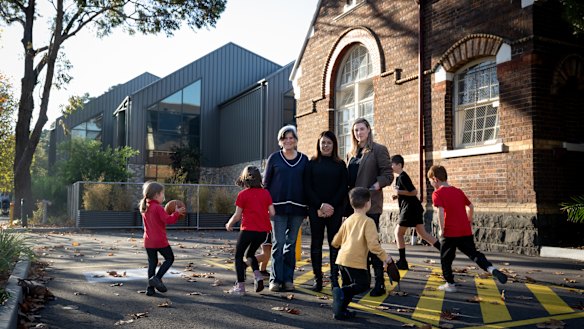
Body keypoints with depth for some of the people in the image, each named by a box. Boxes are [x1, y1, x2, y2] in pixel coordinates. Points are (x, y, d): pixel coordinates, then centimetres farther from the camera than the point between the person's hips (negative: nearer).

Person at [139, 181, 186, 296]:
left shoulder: (144, 208, 11)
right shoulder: (158, 208, -15)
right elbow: (168, 220, -23)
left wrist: (171, 215, 19)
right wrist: (177, 213, -10)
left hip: (148, 241, 7)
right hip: (160, 240, -7)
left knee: (152, 262, 13)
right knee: (170, 258, 9)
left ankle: (150, 288, 13)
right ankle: (156, 278, -5)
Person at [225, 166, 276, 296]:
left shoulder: (243, 194, -4)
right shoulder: (266, 193, 6)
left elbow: (237, 216, -4)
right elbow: (272, 213, 3)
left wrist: (229, 225, 14)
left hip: (248, 230, -5)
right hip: (263, 231, 5)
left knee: (239, 256, 10)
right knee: (250, 254, 24)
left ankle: (240, 286, 5)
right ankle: (258, 276, 4)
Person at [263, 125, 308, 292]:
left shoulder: (304, 159, 9)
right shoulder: (274, 158, 4)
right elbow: (266, 182, 6)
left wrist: (307, 207, 7)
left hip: (297, 208, 2)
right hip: (278, 207, -2)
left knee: (291, 244, 6)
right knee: (278, 243, -2)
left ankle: (288, 279, 14)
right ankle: (276, 279, 5)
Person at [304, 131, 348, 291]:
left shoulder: (340, 164, 8)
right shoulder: (312, 164, 6)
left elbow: (343, 188, 2)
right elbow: (307, 188, 0)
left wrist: (332, 206, -11)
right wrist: (320, 205, -11)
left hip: (335, 210, 0)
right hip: (315, 210, 0)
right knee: (316, 242, 2)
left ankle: (334, 278, 5)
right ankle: (317, 278, 8)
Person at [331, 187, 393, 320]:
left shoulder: (348, 220, 15)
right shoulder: (368, 222, -5)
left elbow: (336, 241, 23)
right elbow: (373, 244, -14)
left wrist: (335, 244, 46)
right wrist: (384, 257, -3)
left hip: (342, 259, 7)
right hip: (355, 261, -7)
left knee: (349, 286, 20)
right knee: (363, 284, 0)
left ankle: (340, 309, 10)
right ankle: (341, 293, -21)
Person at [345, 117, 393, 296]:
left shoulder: (378, 150, -2)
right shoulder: (351, 153, 17)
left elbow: (388, 175, -8)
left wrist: (373, 188, -20)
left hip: (370, 203, -7)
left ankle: (379, 283, 1)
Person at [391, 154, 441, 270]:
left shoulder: (402, 177, -17)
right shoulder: (400, 177, 14)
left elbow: (414, 192, -20)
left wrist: (399, 192, -17)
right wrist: (398, 195, 9)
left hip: (410, 208, -10)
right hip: (414, 208, 10)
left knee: (398, 233, -1)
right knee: (423, 233, 13)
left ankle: (402, 262, 4)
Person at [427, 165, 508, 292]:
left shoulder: (437, 193, -7)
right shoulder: (458, 191, 13)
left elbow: (441, 211, -20)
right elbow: (471, 207, 17)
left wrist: (441, 230, -14)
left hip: (450, 233, -5)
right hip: (466, 231, 5)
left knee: (445, 258, 11)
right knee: (474, 253, 12)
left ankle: (450, 284, 14)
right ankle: (491, 268, -11)